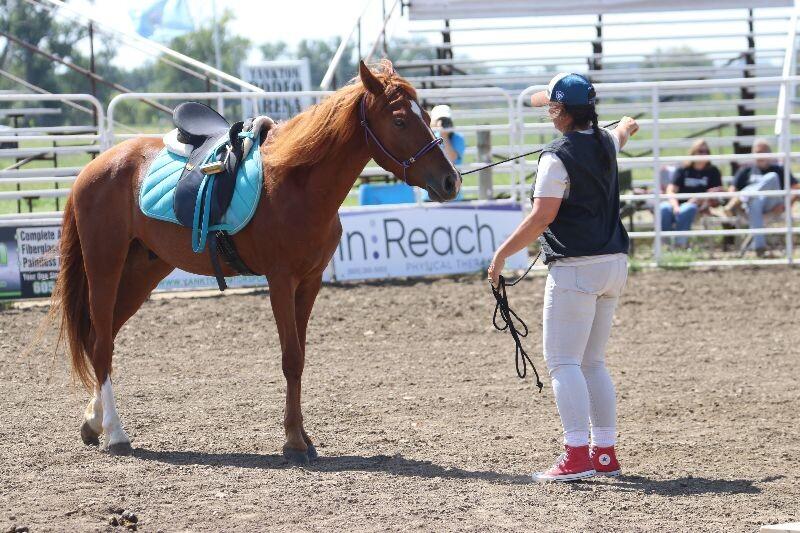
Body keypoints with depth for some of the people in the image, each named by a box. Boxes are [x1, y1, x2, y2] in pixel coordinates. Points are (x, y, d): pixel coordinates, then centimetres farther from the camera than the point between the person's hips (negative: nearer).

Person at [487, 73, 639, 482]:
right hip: (614, 263, 9)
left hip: (575, 268, -9)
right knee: (592, 363, 15)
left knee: (562, 361, -8)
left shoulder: (558, 156, -14)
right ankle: (605, 453, 14)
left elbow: (541, 218, -19)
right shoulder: (606, 145, 11)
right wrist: (627, 126, 62)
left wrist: (502, 254, -9)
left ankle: (577, 455, -17)